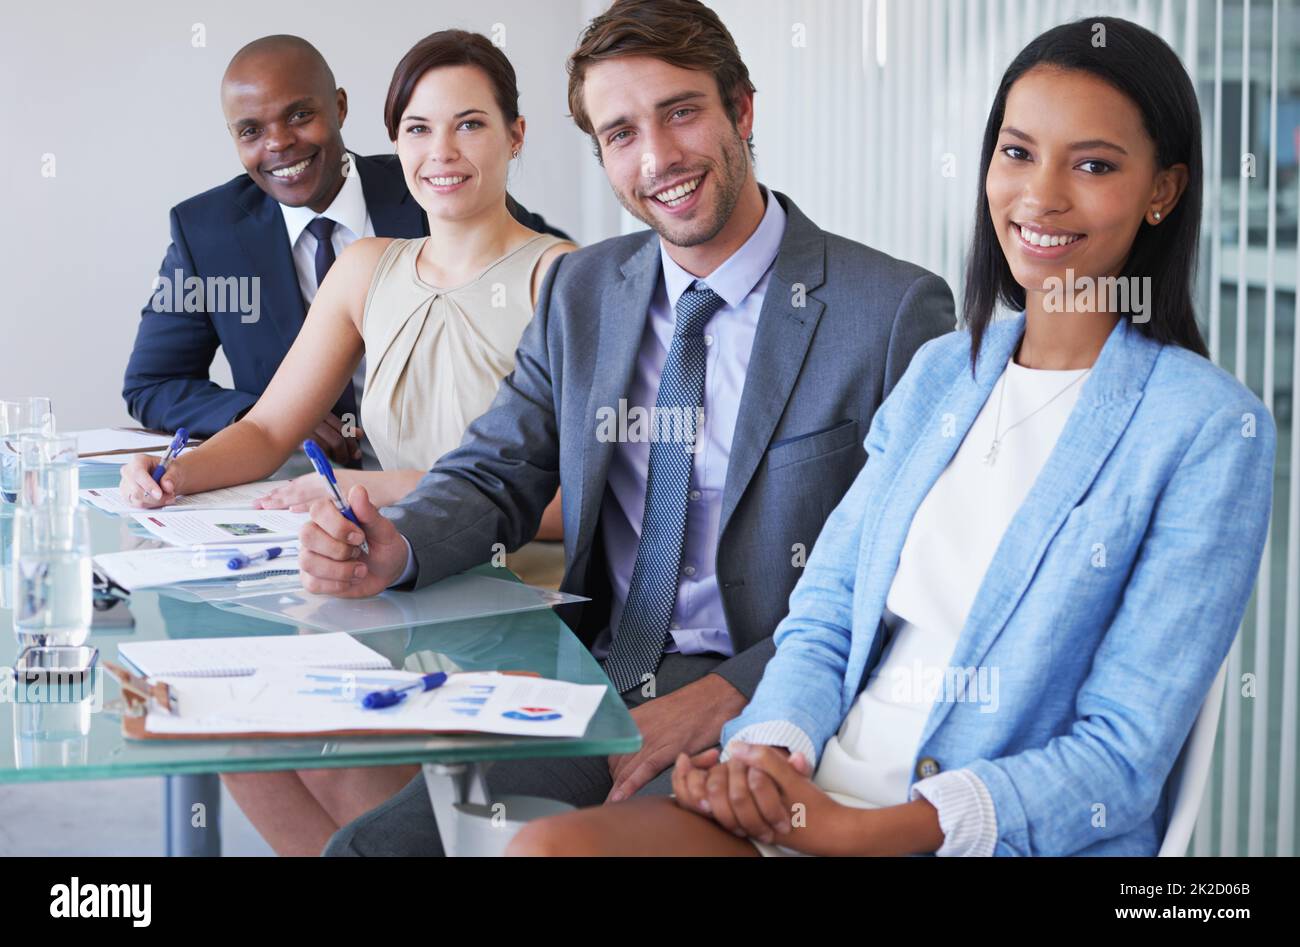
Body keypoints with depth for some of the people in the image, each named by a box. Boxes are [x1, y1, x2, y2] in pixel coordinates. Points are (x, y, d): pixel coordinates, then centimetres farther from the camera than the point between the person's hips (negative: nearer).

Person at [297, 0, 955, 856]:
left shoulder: (895, 310, -8)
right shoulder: (581, 292, 11)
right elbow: (496, 476, 14)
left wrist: (728, 694, -21)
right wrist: (396, 549, -10)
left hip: (757, 710, -5)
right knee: (367, 843, -12)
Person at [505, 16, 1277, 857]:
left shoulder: (1211, 428, -5)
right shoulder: (940, 375, 14)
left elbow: (1121, 761, -9)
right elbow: (823, 620, 12)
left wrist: (858, 830, -18)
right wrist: (768, 755, -10)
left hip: (1012, 835, -6)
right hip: (813, 796, 6)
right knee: (548, 844, -22)